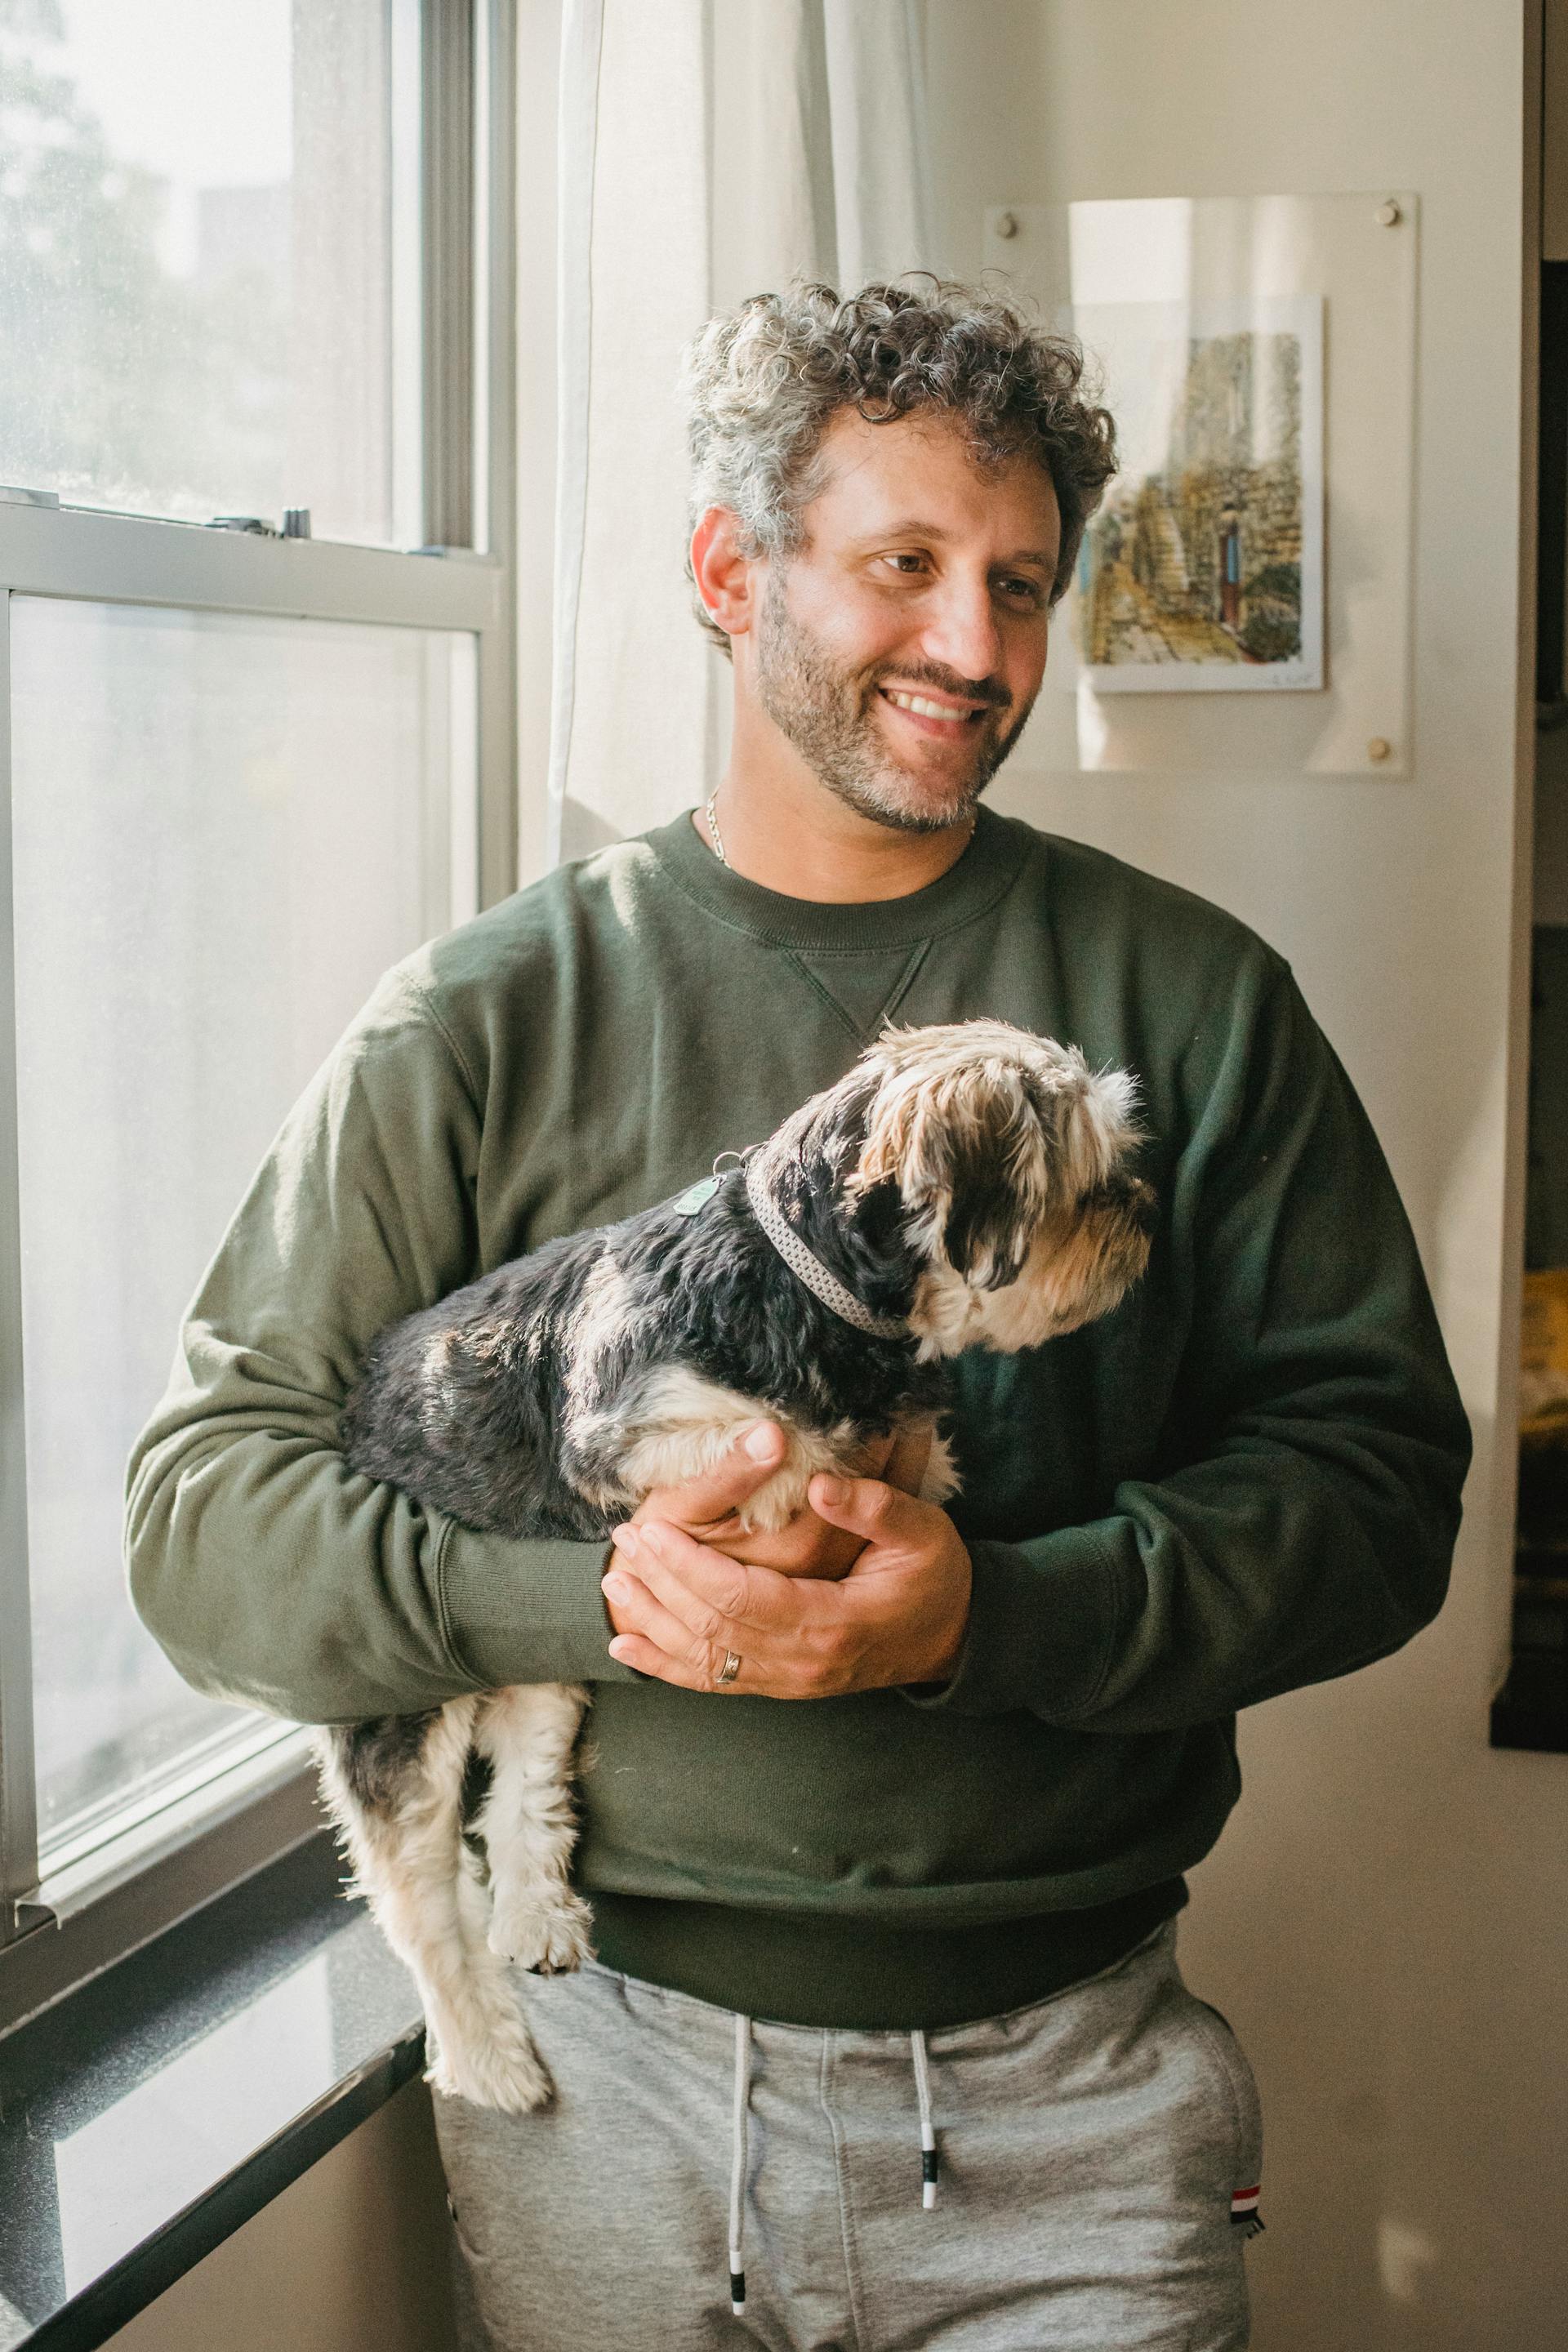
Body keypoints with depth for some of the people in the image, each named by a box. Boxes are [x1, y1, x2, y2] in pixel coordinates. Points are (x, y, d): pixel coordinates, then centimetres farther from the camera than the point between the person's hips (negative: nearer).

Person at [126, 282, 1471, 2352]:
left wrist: (989, 1617, -20)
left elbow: (1375, 1478, -4)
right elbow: (204, 1520, -3)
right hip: (602, 2072, 0)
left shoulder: (1187, 1001, 2)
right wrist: (585, 1593, -20)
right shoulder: (483, 1022, -1)